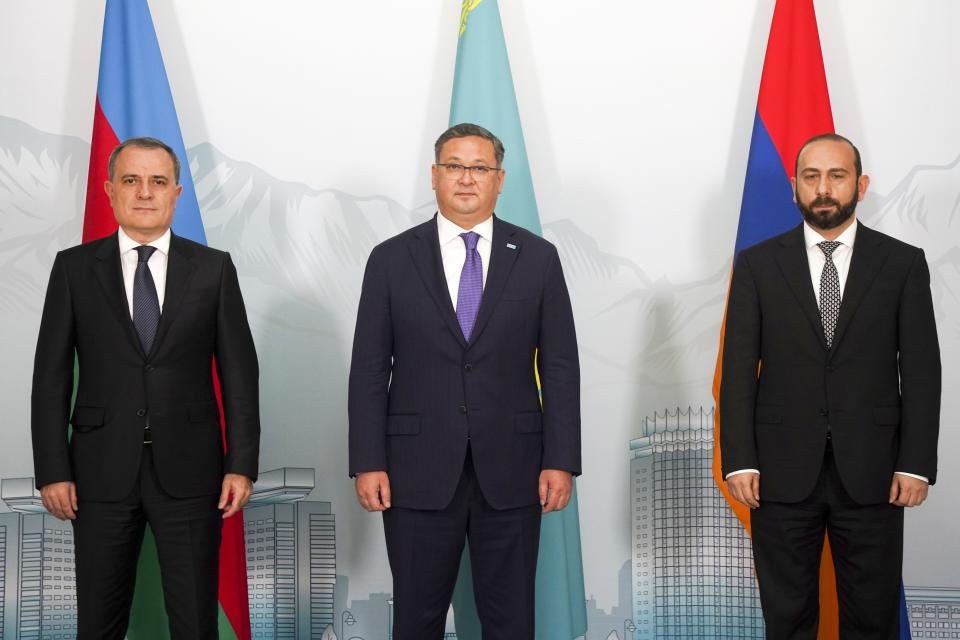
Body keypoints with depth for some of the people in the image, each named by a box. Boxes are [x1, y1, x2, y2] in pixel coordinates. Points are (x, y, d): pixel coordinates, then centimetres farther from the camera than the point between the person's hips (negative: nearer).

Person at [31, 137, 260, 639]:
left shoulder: (213, 268, 3)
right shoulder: (74, 268, 3)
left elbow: (239, 371, 3)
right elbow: (51, 375, 3)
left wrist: (241, 464, -4)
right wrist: (52, 470, -3)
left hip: (189, 470, 0)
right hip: (102, 471, 1)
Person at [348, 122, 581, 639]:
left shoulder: (538, 258, 4)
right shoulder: (391, 259, 3)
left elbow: (560, 367, 3)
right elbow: (369, 370, 2)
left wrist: (561, 461, -3)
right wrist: (367, 463, -4)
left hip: (510, 469, 0)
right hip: (419, 470, 0)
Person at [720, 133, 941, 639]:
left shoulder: (903, 263, 3)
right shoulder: (757, 264, 4)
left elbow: (921, 369, 1)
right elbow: (739, 369, 1)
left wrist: (916, 463, -5)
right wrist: (739, 461, -6)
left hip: (871, 470, 0)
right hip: (783, 469, 0)